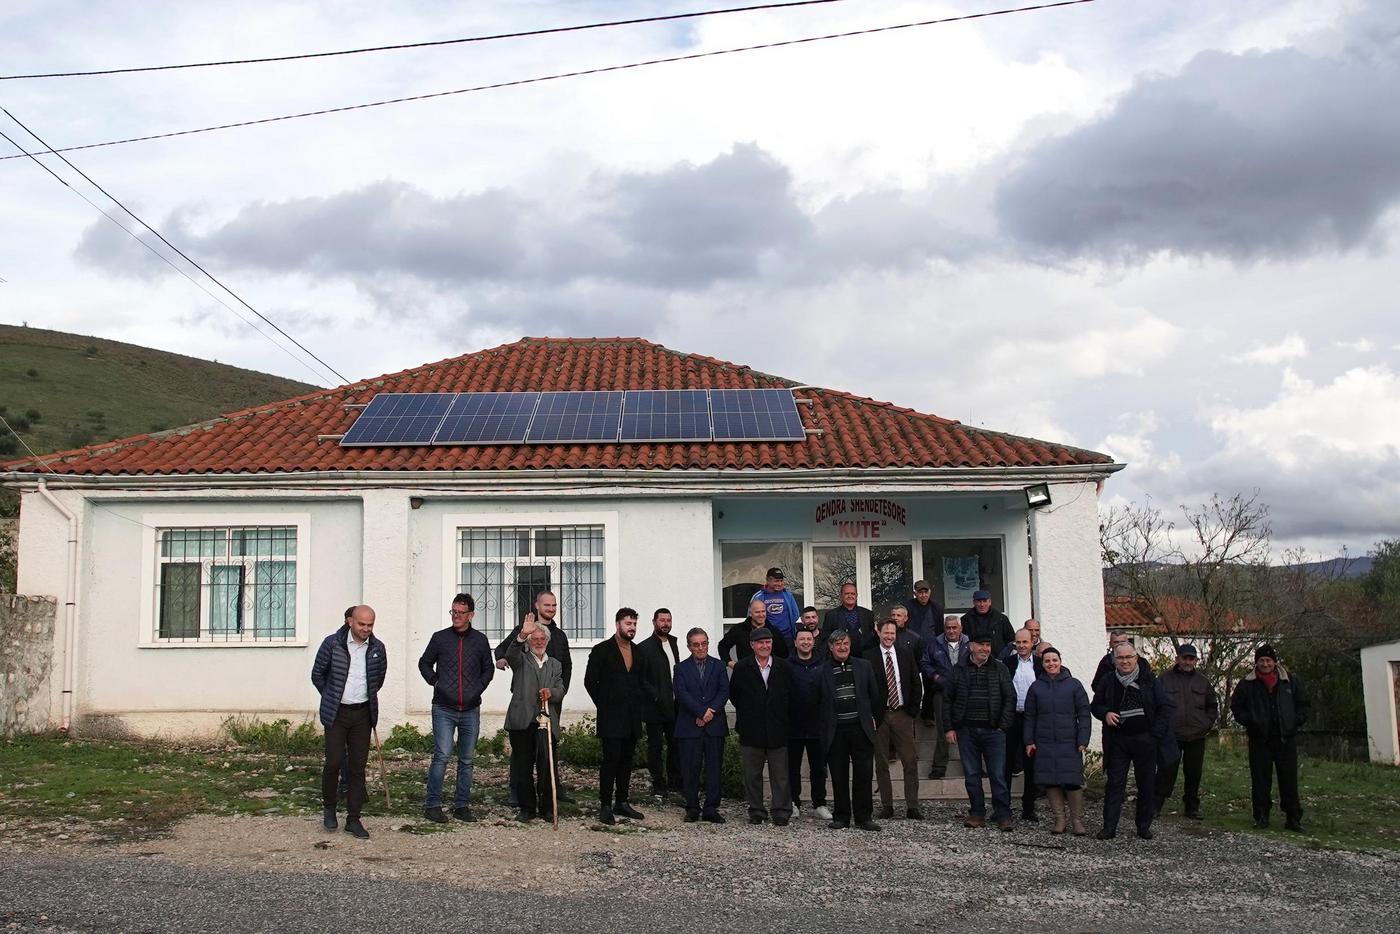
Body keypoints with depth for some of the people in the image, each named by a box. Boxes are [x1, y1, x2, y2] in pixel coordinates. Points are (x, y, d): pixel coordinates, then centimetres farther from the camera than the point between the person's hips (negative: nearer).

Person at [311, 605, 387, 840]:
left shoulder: (377, 648, 1)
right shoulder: (332, 643, -8)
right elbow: (317, 675, 4)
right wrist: (332, 698, 10)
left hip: (363, 714, 3)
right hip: (336, 714, -3)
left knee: (358, 768, 4)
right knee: (334, 762, -6)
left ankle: (353, 819, 11)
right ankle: (329, 808, 19)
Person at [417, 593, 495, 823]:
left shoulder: (480, 640, 6)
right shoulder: (440, 638, 2)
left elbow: (488, 668, 17)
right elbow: (424, 663, 14)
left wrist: (478, 687, 4)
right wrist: (435, 681, 1)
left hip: (471, 710, 2)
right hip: (444, 709, -2)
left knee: (466, 760, 7)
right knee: (442, 755, -12)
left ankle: (461, 805, 16)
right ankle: (432, 804, -4)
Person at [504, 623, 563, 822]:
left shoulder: (555, 665, 20)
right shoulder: (521, 660, 10)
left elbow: (560, 690, 9)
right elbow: (510, 656, -15)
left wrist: (551, 692, -16)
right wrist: (522, 636, -33)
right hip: (522, 723, -1)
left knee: (546, 767, -3)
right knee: (522, 767, 2)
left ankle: (547, 808, 8)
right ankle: (527, 808, 11)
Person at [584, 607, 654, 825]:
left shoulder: (640, 653, 14)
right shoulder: (602, 650, -3)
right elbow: (590, 681, -3)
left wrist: (641, 705, 9)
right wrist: (604, 705, -1)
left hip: (632, 717, 6)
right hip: (611, 718, -5)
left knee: (626, 760, 9)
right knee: (610, 760, -8)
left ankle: (622, 802, 16)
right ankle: (605, 806, -4)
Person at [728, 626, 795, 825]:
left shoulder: (784, 667, 2)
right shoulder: (742, 668, 0)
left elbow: (792, 696, 8)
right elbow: (733, 695, 9)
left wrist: (784, 717, 7)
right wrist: (746, 714, 10)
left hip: (778, 730, 0)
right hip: (751, 731, 0)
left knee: (780, 775, 1)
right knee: (752, 774, 7)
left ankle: (781, 812, 8)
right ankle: (756, 811, 17)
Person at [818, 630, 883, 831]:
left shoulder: (863, 666, 9)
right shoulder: (823, 671, 2)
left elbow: (875, 696, 13)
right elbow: (819, 703, 3)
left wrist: (875, 720, 11)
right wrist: (824, 730, -1)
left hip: (861, 729, 1)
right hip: (836, 732, -1)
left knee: (863, 776, 2)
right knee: (839, 777, 4)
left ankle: (863, 817, 11)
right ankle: (841, 817, 14)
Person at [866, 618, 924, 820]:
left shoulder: (906, 653, 7)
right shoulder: (869, 656, -2)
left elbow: (916, 682, 10)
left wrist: (914, 709, 3)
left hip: (902, 713, 2)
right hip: (878, 715, -2)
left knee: (911, 761, -1)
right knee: (881, 763, 5)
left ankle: (912, 807, 4)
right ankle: (886, 806, 13)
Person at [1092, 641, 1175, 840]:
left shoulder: (1149, 681, 1)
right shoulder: (1107, 682, 5)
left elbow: (1165, 708, 2)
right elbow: (1095, 705, 15)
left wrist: (1156, 734, -6)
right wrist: (1105, 713, -7)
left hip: (1145, 740, 0)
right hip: (1118, 740, 0)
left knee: (1146, 784, 6)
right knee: (1114, 783, -1)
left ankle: (1144, 826, 18)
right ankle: (1109, 827, 1)